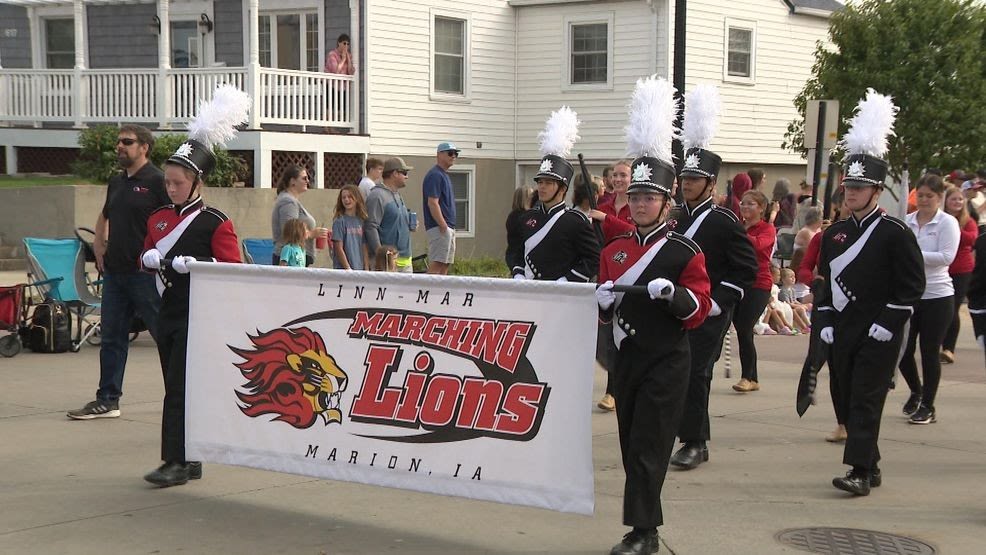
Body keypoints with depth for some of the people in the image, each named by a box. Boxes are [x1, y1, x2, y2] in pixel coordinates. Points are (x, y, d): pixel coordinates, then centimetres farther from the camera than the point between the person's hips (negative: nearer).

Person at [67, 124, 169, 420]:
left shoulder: (157, 181, -10)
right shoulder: (116, 182, 14)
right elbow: (104, 217, 31)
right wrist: (98, 244, 17)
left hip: (145, 273, -8)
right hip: (114, 271, 8)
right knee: (112, 336, 11)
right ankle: (107, 400, 18)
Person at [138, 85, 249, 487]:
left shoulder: (216, 224, -8)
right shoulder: (158, 219, 11)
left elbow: (233, 269, -11)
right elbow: (145, 258, 20)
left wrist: (191, 265, -21)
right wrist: (152, 259, -3)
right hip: (168, 313, 7)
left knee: (179, 388, -9)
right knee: (175, 387, 10)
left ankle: (176, 462, -5)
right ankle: (190, 460, 18)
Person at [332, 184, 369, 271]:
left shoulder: (362, 221, 11)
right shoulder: (339, 221, -3)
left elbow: (365, 248, 11)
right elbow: (338, 248, -7)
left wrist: (366, 268, 3)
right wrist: (348, 268, -11)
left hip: (360, 269, 4)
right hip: (343, 270, -4)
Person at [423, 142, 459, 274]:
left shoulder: (444, 175, 19)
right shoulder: (435, 175, -12)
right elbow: (432, 203, -20)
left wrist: (450, 228, 16)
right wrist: (443, 226, -21)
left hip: (449, 228, 10)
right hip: (439, 228, -10)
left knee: (445, 264, 10)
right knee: (436, 264, -13)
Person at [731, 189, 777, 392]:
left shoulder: (767, 229, -1)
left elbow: (757, 244, -23)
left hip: (758, 286, -5)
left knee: (744, 330, -13)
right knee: (743, 330, 6)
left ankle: (748, 377, -4)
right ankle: (752, 379, 15)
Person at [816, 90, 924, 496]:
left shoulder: (895, 233, -7)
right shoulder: (834, 233, 11)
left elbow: (912, 285, -8)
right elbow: (824, 280, 16)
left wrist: (887, 324, -14)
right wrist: (823, 321, 6)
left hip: (877, 336, -6)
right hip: (841, 333, 6)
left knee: (866, 400, -10)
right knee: (845, 400, 9)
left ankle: (860, 471, -11)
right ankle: (871, 466, 21)